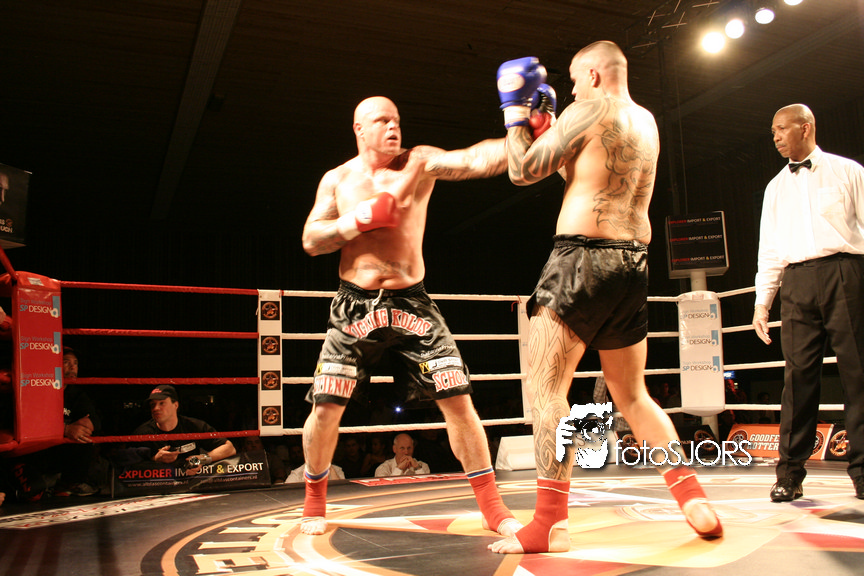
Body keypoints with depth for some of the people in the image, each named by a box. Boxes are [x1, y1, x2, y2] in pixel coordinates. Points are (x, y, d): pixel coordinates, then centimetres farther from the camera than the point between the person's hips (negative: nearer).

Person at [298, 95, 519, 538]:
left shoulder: (419, 164, 2)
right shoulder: (337, 180, 8)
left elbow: (475, 160, -14)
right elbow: (310, 240, 2)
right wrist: (360, 219, -12)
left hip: (411, 304, -1)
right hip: (355, 308, 1)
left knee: (458, 399, -8)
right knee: (326, 408, -2)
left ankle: (493, 508, 6)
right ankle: (314, 503, 25)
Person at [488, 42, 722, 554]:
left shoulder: (592, 108, -4)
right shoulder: (645, 121, 20)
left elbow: (524, 171, -1)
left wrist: (515, 108, 12)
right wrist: (547, 127, 27)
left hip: (585, 256, -8)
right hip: (635, 264, 8)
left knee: (546, 387, -6)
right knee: (633, 396, 17)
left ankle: (550, 524, -9)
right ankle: (695, 501, 15)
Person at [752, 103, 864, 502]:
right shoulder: (776, 187, 22)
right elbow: (769, 248, 19)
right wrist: (762, 301, 12)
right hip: (796, 280, 3)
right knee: (799, 374, -4)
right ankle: (790, 473, -3)